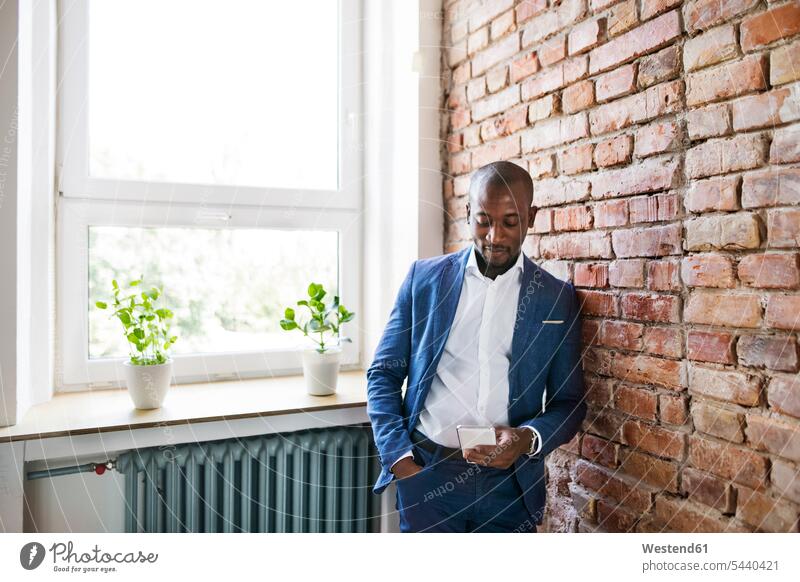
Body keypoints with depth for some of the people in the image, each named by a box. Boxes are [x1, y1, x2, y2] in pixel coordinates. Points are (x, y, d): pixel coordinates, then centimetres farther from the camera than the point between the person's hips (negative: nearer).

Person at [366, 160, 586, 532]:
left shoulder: (557, 297, 1)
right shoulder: (423, 277, 0)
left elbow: (569, 402, 3)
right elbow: (383, 374, 2)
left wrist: (527, 439, -16)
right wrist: (399, 458, -8)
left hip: (509, 482, 1)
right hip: (425, 474, 0)